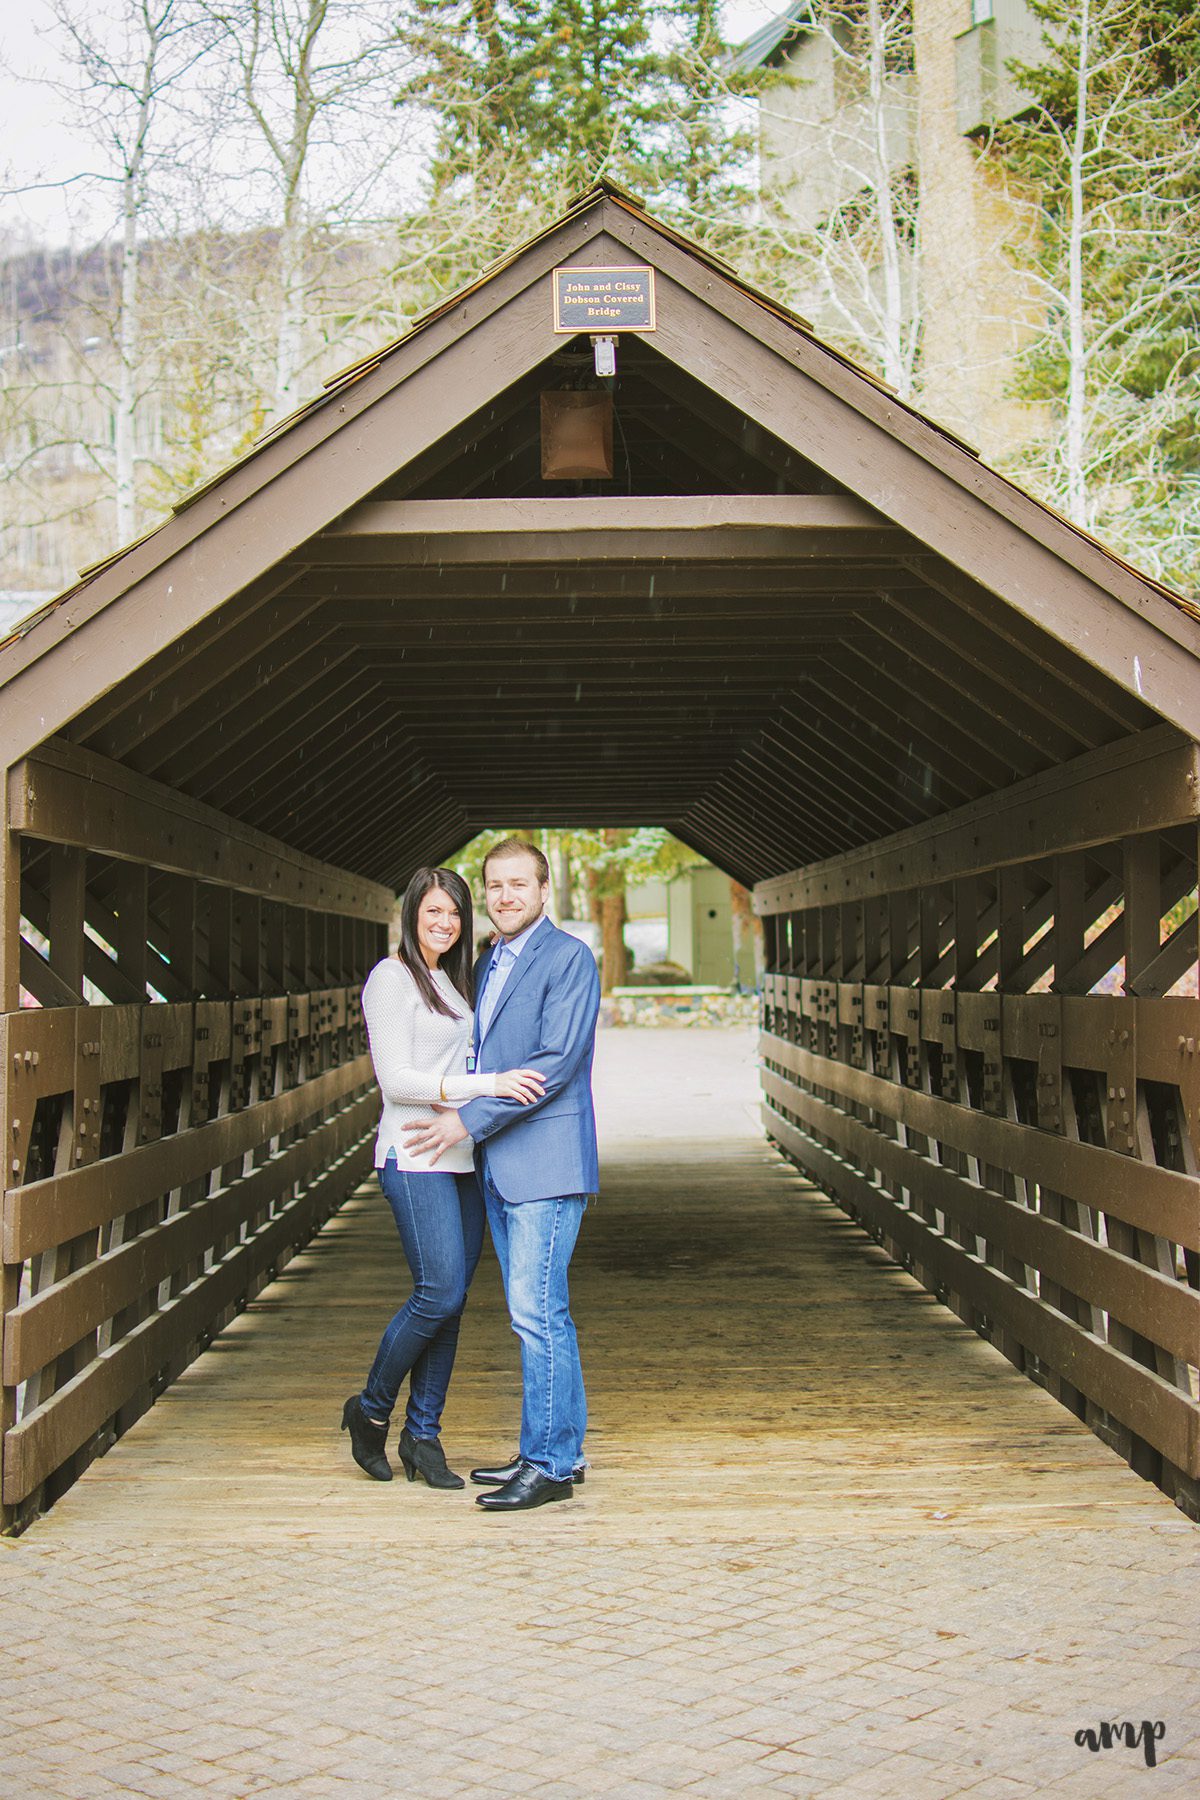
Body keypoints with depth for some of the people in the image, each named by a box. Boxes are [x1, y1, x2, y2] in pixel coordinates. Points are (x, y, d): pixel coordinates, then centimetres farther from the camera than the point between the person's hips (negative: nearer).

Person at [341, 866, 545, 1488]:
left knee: (451, 1302, 5)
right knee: (440, 1292, -13)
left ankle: (423, 1435, 14)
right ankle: (371, 1410, 7)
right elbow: (397, 1080, -15)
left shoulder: (451, 980, 17)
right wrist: (485, 1084, -22)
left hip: (461, 1157, 8)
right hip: (414, 1157, -8)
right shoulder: (391, 978, -7)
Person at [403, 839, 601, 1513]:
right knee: (540, 1313, 13)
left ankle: (550, 1464, -3)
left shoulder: (568, 958, -10)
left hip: (547, 1162, -9)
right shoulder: (488, 965, 18)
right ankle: (560, 1449, 21)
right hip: (500, 1166, 9)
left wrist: (469, 1120, -17)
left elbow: (555, 1063, -18)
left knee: (538, 1311, -9)